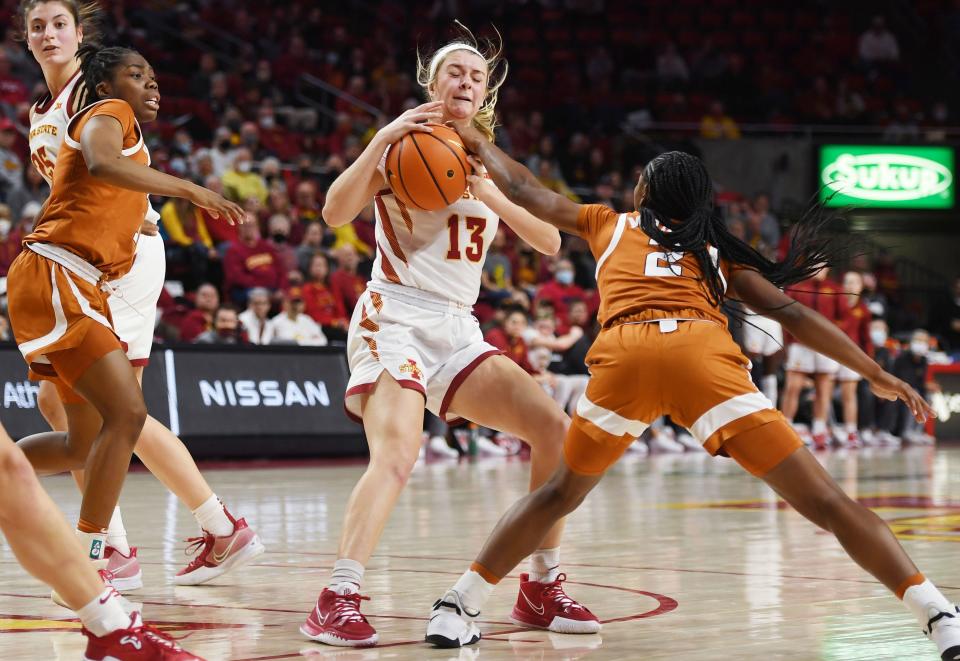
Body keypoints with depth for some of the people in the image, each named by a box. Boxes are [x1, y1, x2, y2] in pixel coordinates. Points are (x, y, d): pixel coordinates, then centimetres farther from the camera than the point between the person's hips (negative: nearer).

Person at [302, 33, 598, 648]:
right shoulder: (405, 144, 2)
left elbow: (550, 240, 5)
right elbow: (336, 212, -12)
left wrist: (492, 196, -10)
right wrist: (382, 140, -20)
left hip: (458, 329, 6)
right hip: (395, 317, -6)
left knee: (555, 428, -5)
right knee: (397, 453, -29)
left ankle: (542, 588, 6)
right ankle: (337, 601, -31)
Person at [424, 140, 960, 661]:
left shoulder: (609, 224, 33)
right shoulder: (717, 251, 31)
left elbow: (524, 190, 41)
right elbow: (790, 313, 22)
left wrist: (478, 142, 58)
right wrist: (876, 373, 23)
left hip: (623, 354, 1)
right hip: (704, 353, -1)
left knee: (560, 493, 25)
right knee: (823, 502, -3)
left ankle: (459, 607, 23)